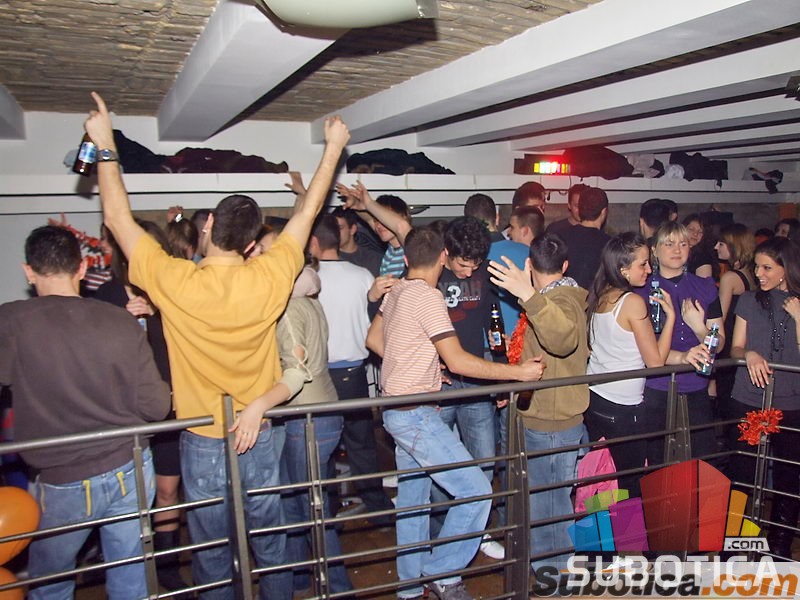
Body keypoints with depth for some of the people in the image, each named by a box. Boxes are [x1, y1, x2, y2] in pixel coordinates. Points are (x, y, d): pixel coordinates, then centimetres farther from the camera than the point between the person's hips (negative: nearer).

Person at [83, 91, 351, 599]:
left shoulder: (173, 282, -19)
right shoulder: (269, 280, -15)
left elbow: (118, 216, -4)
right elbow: (308, 212, -2)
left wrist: (105, 144, 8)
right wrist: (334, 147, 10)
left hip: (203, 444, -1)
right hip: (259, 439, 2)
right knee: (271, 551, 21)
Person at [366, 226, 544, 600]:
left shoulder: (397, 292, 8)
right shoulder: (428, 297, -18)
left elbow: (373, 339, 19)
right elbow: (458, 361, -21)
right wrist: (518, 372, -16)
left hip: (398, 411, 10)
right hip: (415, 414, -10)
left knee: (412, 499, 18)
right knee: (476, 491, -5)